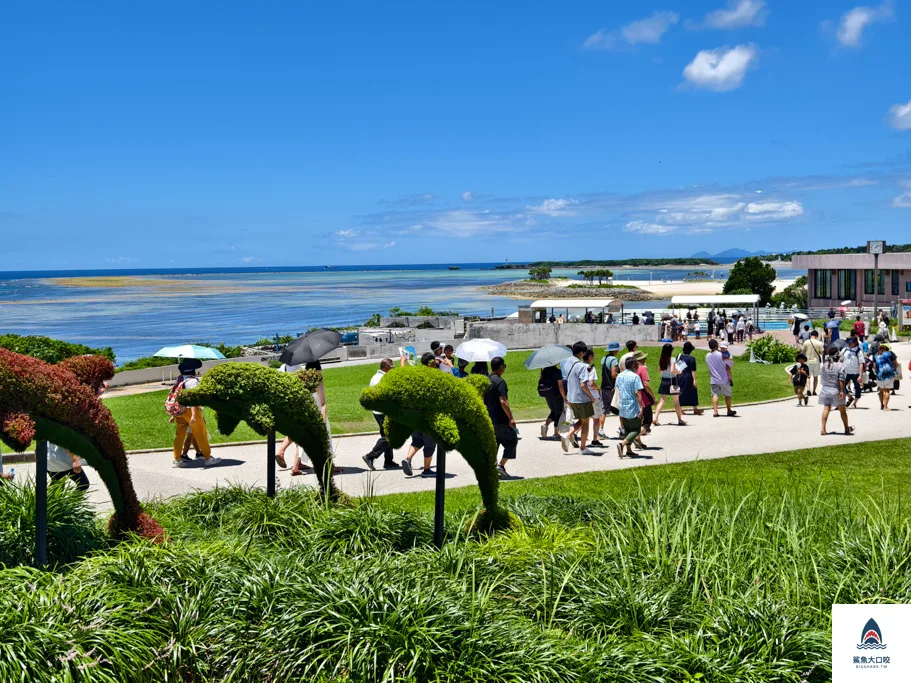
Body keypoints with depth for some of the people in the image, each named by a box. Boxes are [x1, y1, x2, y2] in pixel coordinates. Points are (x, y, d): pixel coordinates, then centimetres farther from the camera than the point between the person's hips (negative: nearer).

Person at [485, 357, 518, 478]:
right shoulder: (500, 382, -15)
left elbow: (483, 401, 16)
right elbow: (503, 402, -24)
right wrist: (511, 418, -22)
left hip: (489, 419, 8)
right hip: (501, 420, -8)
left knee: (493, 444, 14)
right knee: (512, 441, 5)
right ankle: (501, 465, -4)